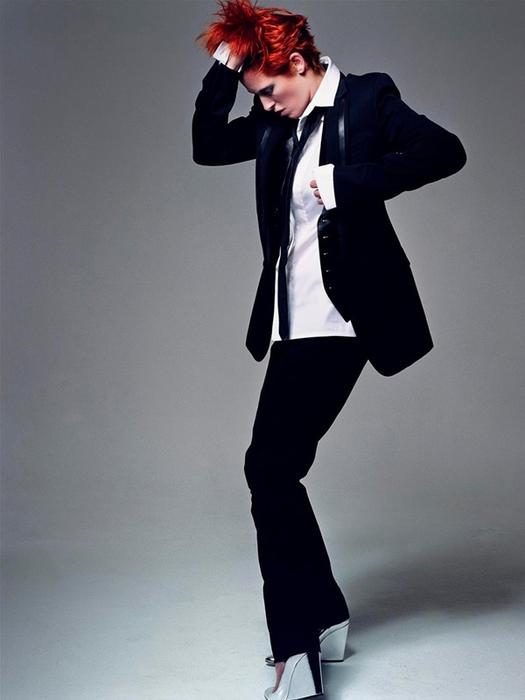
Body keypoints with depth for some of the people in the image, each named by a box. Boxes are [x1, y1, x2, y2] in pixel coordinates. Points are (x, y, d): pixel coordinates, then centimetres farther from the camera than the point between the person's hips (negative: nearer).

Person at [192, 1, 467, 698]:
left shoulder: (367, 97, -4)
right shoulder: (274, 122, 15)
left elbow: (446, 151, -15)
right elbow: (207, 145, 18)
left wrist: (346, 181, -20)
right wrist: (224, 67, 8)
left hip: (337, 318, -8)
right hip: (292, 319, 9)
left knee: (270, 464, -15)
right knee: (278, 469, 11)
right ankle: (326, 621, 25)